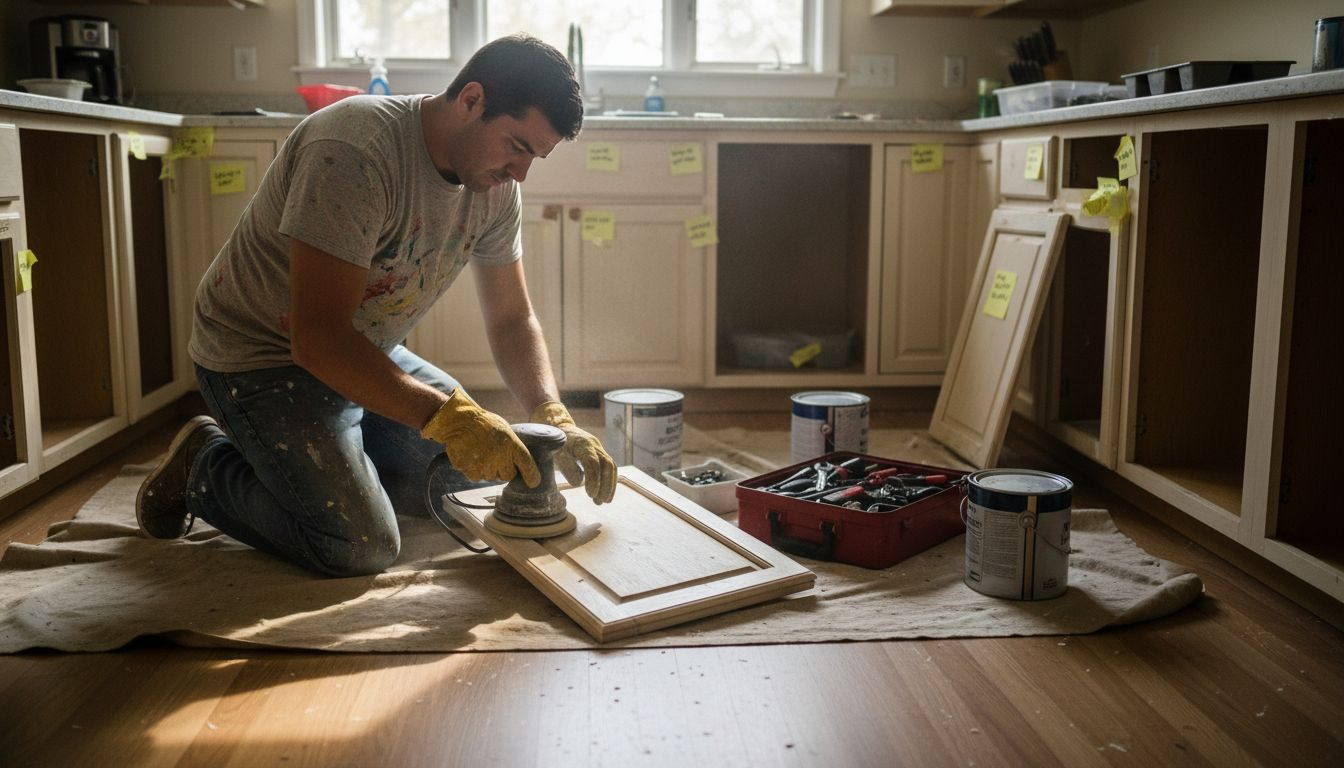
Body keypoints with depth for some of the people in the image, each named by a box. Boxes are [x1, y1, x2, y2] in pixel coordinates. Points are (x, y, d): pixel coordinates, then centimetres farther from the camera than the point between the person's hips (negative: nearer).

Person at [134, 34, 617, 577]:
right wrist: (446, 416, -41)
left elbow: (512, 320, 0)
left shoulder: (495, 185, -6)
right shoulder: (356, 150, -31)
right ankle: (207, 467, 5)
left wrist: (555, 420, -16)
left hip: (367, 353, 8)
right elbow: (319, 337, -35)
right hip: (261, 356, -8)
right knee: (362, 548, -19)